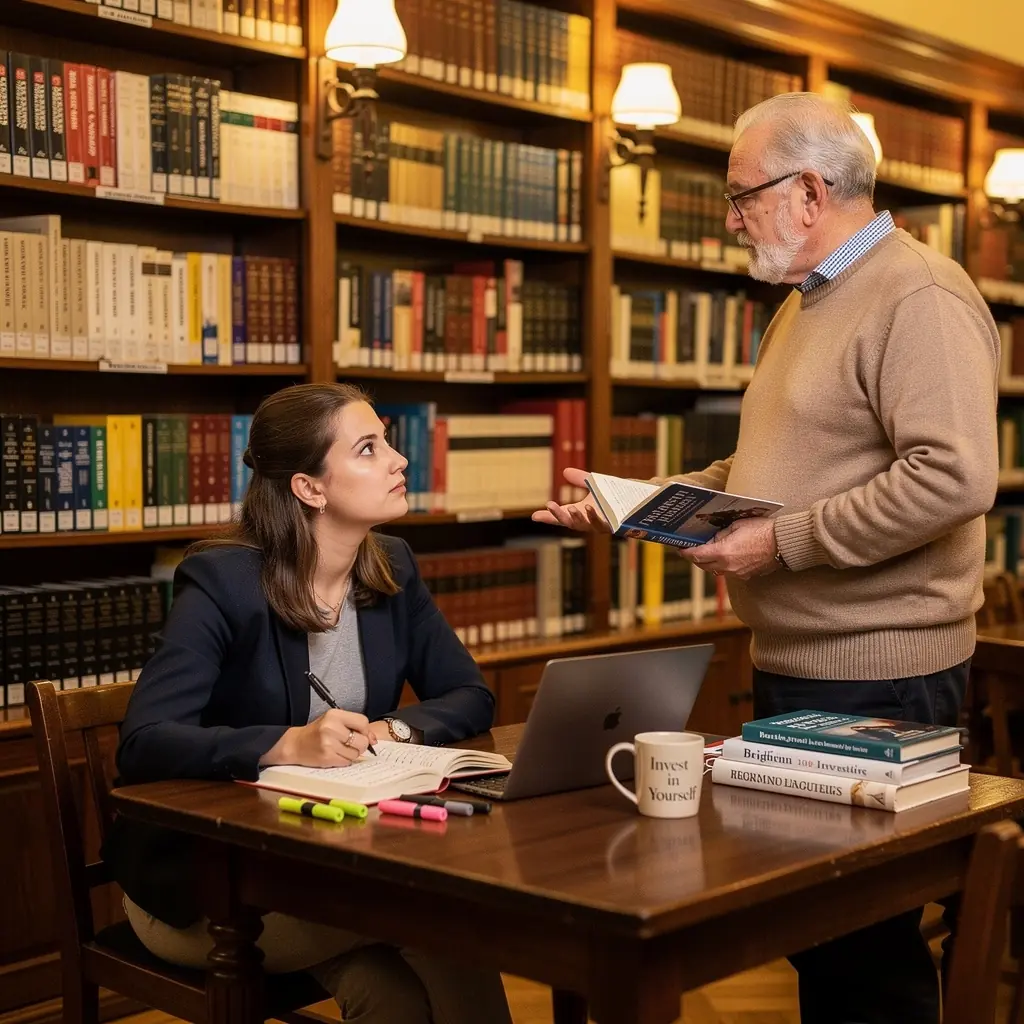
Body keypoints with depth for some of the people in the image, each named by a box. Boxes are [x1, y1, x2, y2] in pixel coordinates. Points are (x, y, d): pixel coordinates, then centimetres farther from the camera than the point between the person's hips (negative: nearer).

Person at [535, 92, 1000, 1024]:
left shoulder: (920, 299, -14)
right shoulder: (805, 304, 17)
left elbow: (955, 477, -26)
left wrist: (783, 543, -23)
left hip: (876, 676, -9)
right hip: (791, 666, 9)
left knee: (868, 945, 0)